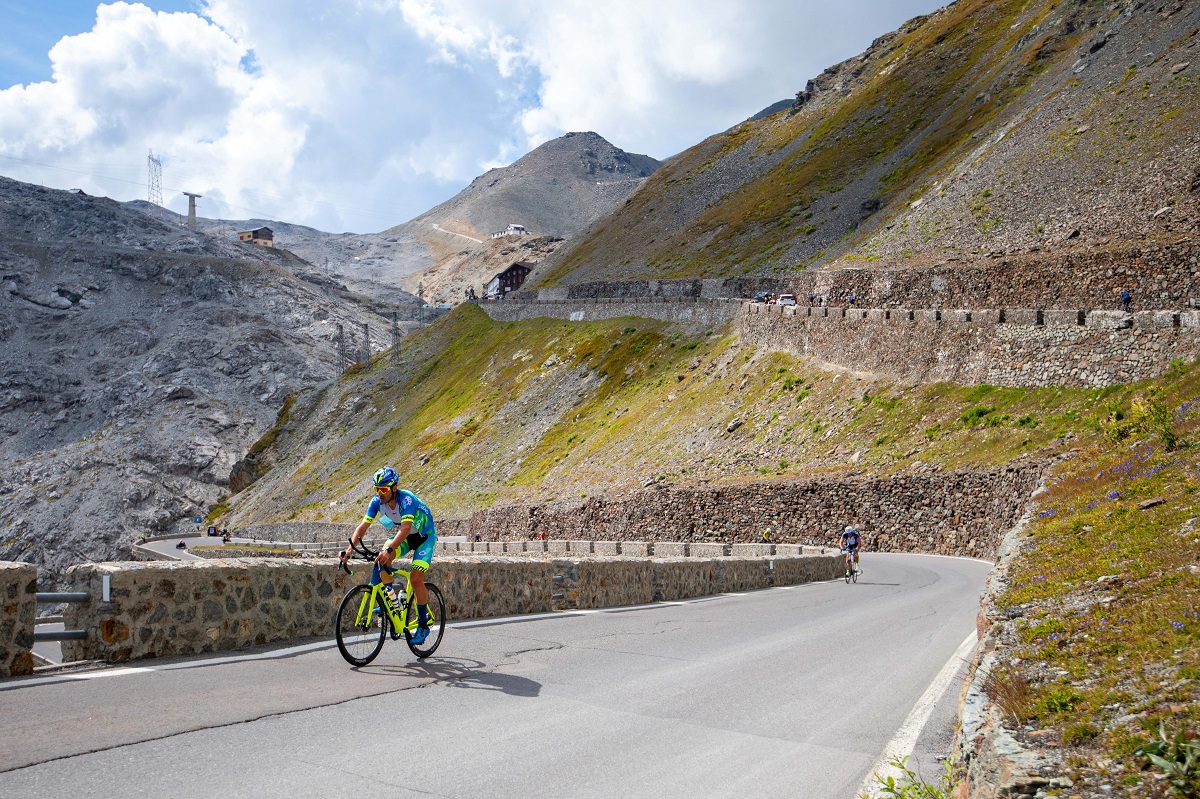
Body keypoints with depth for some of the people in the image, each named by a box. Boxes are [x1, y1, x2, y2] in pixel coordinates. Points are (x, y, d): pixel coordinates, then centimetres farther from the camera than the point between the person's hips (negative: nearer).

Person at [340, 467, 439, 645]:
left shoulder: (406, 500, -34)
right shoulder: (377, 502, -16)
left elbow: (405, 528, -46)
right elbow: (363, 526, -19)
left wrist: (389, 549, -60)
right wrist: (350, 548, -35)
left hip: (424, 536, -5)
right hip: (404, 536, 5)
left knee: (416, 578, -18)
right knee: (382, 558, -26)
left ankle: (423, 625, -2)